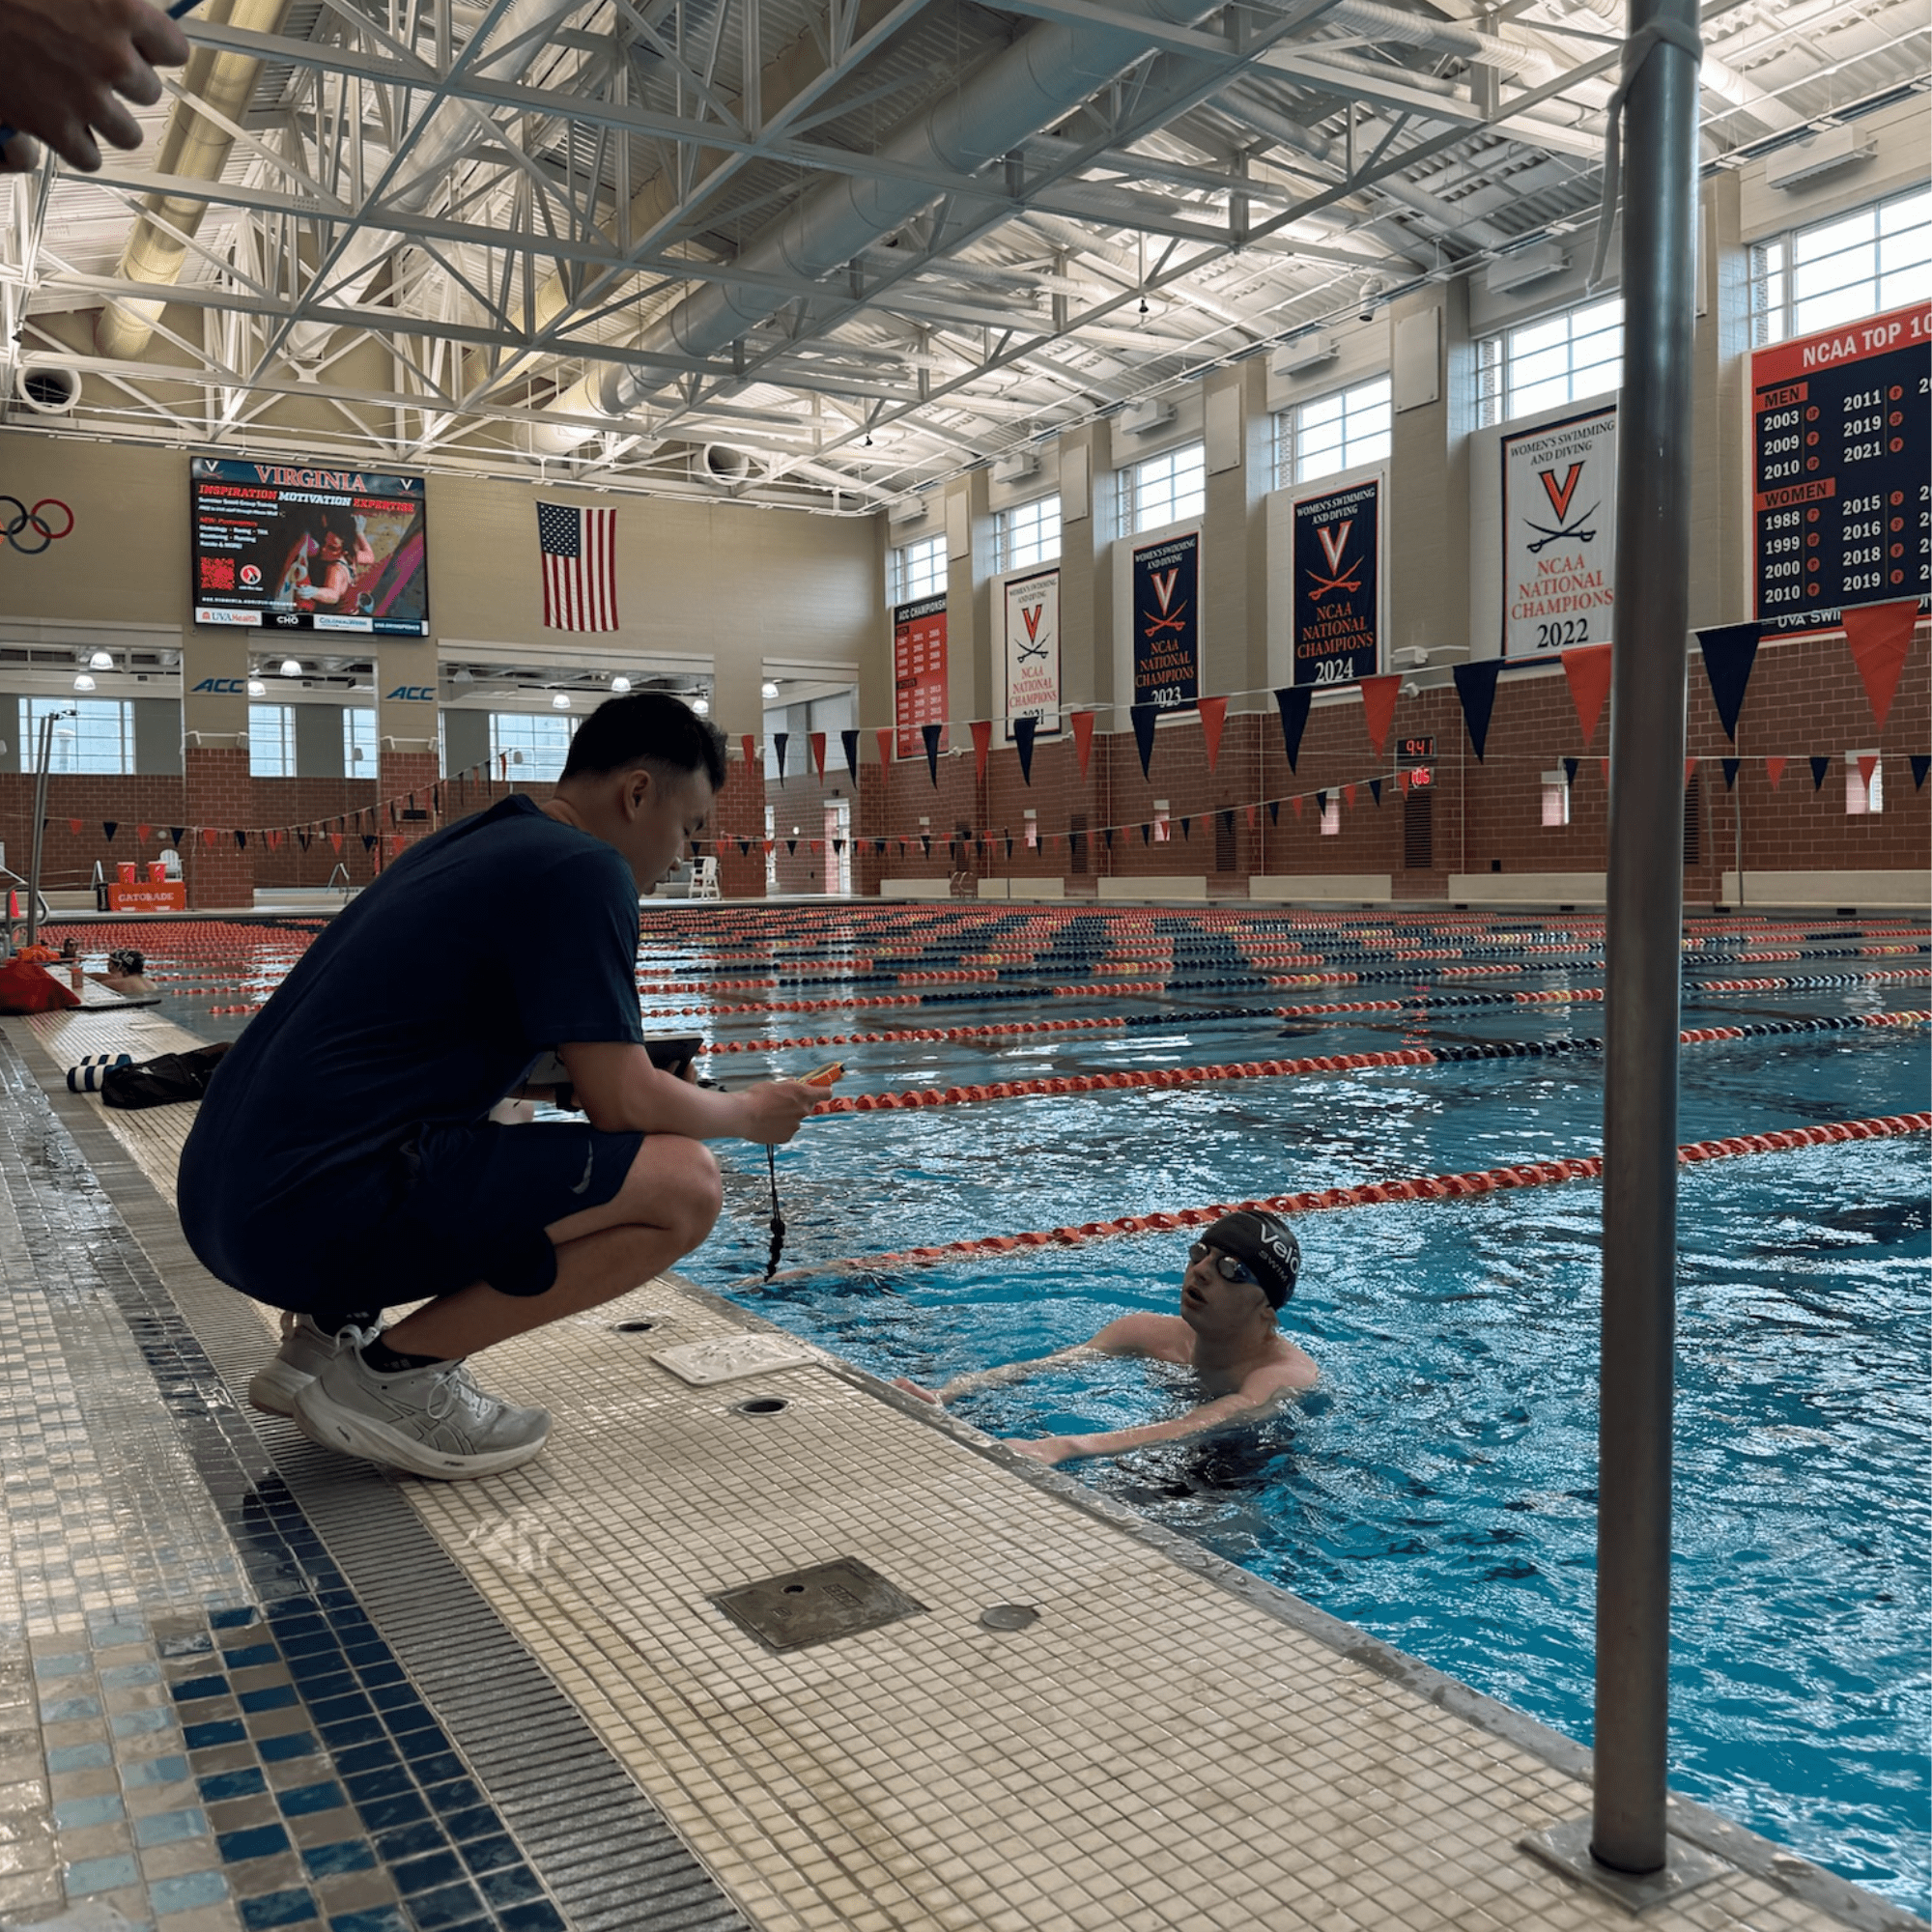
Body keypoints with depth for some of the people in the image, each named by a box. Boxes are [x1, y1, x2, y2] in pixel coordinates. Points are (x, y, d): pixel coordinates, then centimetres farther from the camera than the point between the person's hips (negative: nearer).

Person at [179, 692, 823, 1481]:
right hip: (317, 1218, -10)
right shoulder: (583, 869, -8)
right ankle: (392, 1373, -5)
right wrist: (747, 1112, 10)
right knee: (683, 1183, -11)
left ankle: (326, 1331, 16)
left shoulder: (473, 843, 19)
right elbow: (623, 1105, -10)